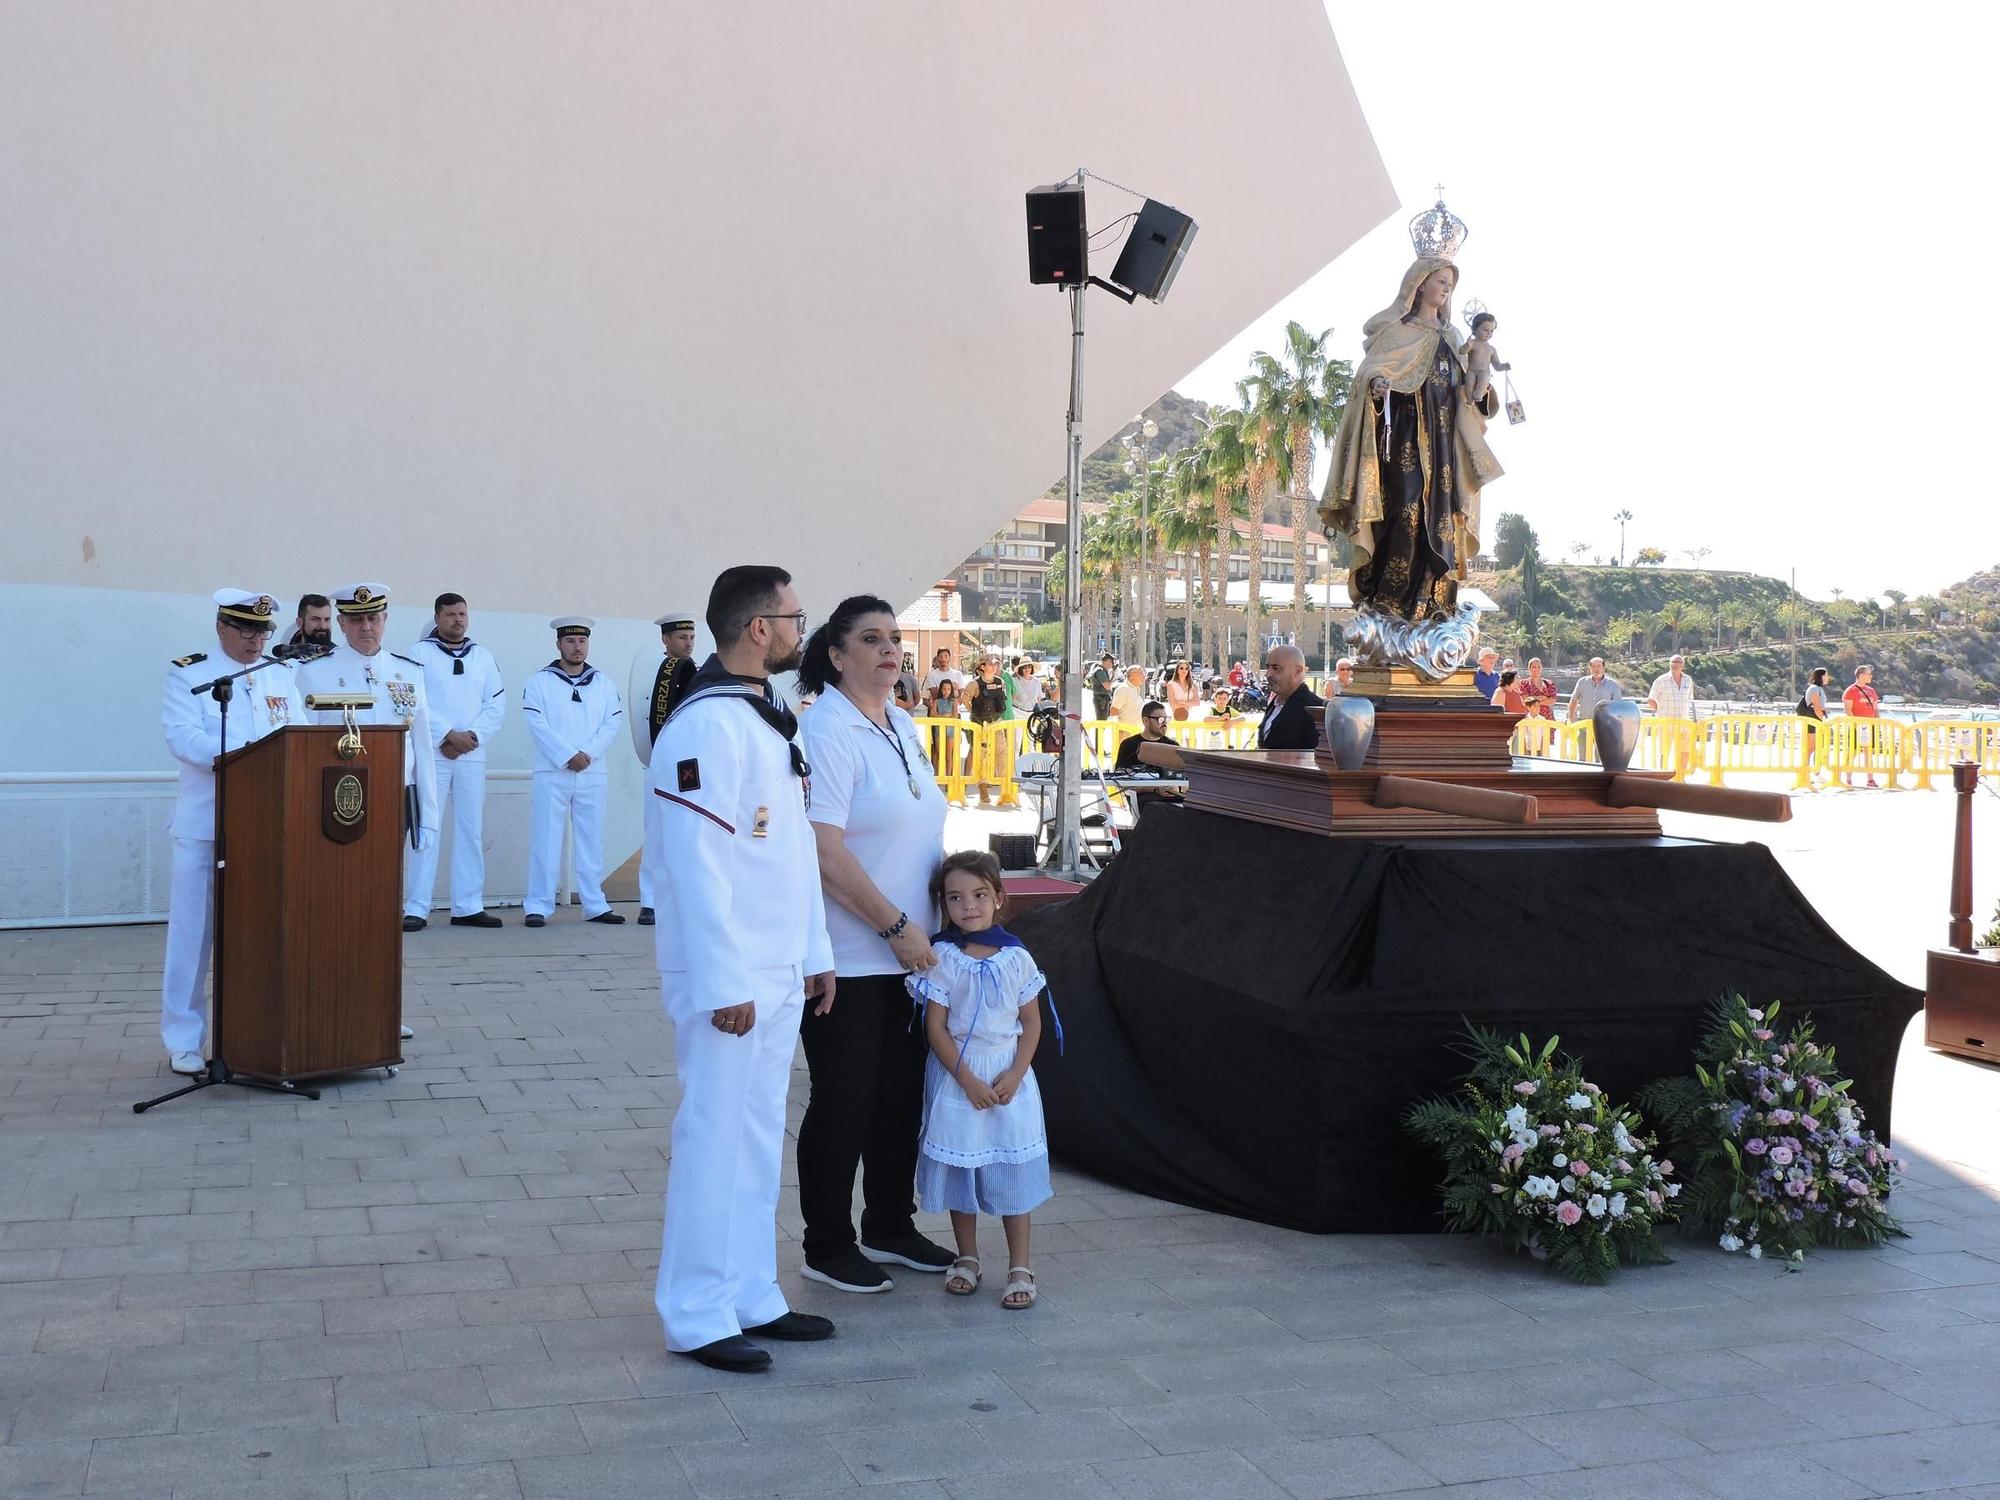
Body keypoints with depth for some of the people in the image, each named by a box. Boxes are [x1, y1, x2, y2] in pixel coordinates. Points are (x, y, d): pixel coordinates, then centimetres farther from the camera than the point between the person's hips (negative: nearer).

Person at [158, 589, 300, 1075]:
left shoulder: (280, 675, 13)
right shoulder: (187, 673, -1)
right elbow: (182, 737, -15)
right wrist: (232, 756, -30)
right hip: (205, 823, -4)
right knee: (194, 928, 0)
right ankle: (184, 1042, 9)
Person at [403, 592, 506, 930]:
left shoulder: (483, 656, 13)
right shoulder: (419, 654, 1)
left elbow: (497, 704, 8)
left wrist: (472, 736, -7)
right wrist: (449, 735, -14)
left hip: (472, 755, 4)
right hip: (431, 754, -4)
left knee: (472, 831, 5)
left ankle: (469, 906, 11)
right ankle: (416, 909, -4)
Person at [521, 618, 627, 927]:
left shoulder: (603, 683, 11)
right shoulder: (539, 682, 2)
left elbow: (614, 722, 3)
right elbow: (537, 724, -8)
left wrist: (588, 753, -11)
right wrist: (568, 756, -15)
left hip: (592, 774, 3)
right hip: (551, 773, -3)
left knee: (591, 841, 7)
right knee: (545, 841, -3)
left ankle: (595, 905, 13)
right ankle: (538, 906, 0)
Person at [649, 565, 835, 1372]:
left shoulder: (770, 719, 13)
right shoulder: (705, 727, -18)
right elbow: (695, 866, -22)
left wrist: (814, 952, 16)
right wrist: (723, 984, -22)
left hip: (778, 972, 10)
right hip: (729, 978, -10)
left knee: (759, 1138, 16)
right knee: (715, 1139, -1)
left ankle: (751, 1298, 26)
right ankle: (696, 1318, 10)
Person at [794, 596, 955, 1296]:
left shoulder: (903, 726, 12)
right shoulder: (827, 732, -15)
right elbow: (825, 851, -21)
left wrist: (927, 924, 12)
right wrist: (896, 927, -18)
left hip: (909, 950, 8)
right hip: (848, 959, -8)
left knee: (902, 1093, 15)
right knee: (843, 1100, 2)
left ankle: (889, 1227, 31)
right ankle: (827, 1247, 17)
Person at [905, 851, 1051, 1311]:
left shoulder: (1016, 958, -3)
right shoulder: (943, 959, -7)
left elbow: (1032, 1023, 1)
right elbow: (936, 1027, -8)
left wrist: (1014, 1076, -10)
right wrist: (968, 1080, -14)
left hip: (1009, 1078, 0)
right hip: (957, 1077, 0)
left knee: (1012, 1171, 2)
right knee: (959, 1166, 8)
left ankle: (1020, 1269, 9)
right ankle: (967, 1259, 23)